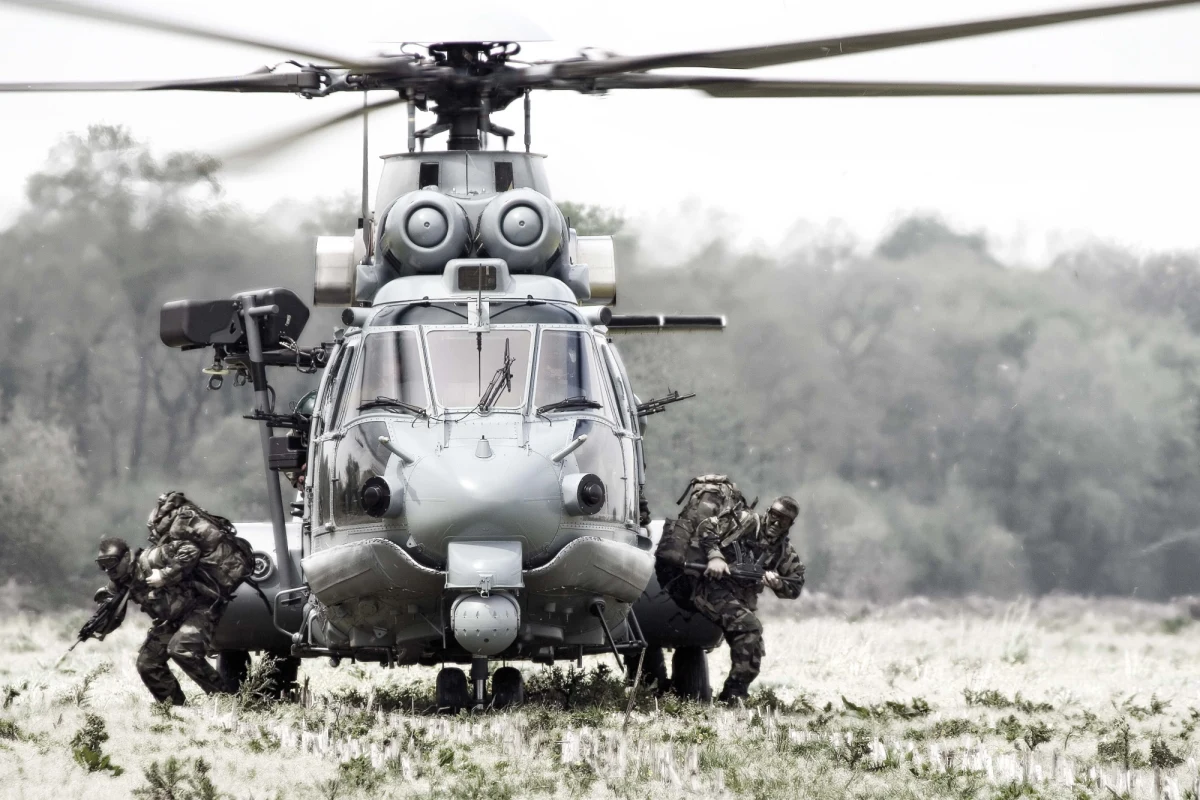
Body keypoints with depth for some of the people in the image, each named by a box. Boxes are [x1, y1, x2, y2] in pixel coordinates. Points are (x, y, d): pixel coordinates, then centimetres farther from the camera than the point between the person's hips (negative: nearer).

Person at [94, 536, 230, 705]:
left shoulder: (149, 560, -24)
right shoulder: (120, 582, 0)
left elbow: (190, 551, -31)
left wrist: (164, 575, -33)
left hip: (197, 610, -9)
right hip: (170, 621, 9)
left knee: (180, 649, -30)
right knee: (147, 663, 1)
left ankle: (222, 695, -20)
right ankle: (174, 705, 17)